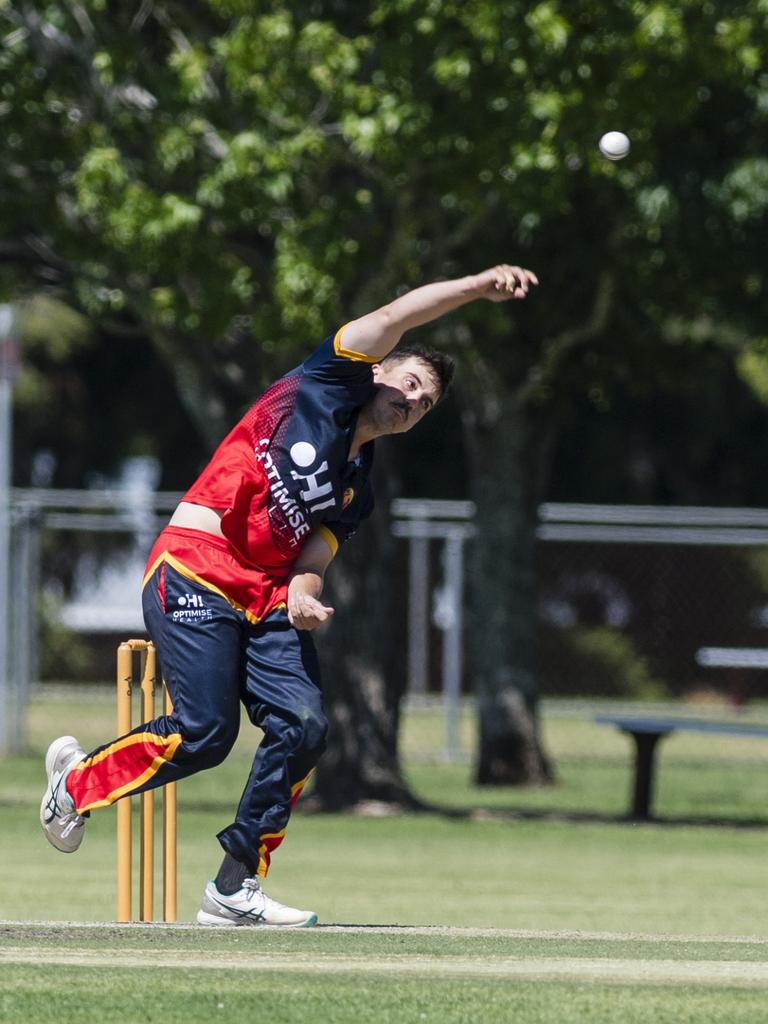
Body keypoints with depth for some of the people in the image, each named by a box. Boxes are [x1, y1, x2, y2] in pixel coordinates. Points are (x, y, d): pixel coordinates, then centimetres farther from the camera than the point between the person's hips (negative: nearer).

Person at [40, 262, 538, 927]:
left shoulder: (357, 492, 20)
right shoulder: (328, 386, 4)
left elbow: (311, 561, 9)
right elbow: (395, 318, -7)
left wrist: (304, 595, -14)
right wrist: (481, 286, -17)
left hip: (266, 598, 7)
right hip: (194, 569, -7)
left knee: (304, 727, -11)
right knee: (206, 731, -18)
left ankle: (236, 889, -2)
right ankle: (77, 779, 9)